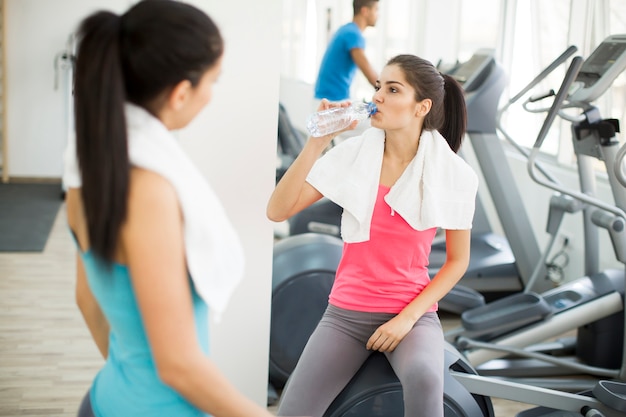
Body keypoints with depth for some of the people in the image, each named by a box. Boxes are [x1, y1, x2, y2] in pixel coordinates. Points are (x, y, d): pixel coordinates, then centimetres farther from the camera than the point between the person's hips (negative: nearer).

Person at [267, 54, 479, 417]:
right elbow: (278, 211, -10)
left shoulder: (453, 174, -8)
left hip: (413, 313, -1)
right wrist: (317, 142, -18)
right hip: (347, 313, 2)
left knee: (423, 378, -35)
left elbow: (458, 260, 0)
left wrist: (408, 317, -11)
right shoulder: (352, 155, -5)